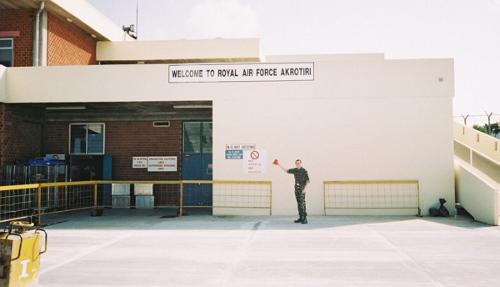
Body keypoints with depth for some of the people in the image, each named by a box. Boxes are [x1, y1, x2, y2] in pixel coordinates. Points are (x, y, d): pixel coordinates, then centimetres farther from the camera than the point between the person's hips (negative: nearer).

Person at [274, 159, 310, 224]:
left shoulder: (304, 171, -8)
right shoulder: (295, 170, 9)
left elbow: (307, 180, -10)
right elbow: (286, 171, 18)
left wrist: (305, 188, -19)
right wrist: (279, 165, 17)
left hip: (302, 189, -6)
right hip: (297, 188, 6)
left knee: (302, 203, -13)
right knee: (298, 203, 8)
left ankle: (305, 219, -14)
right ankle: (301, 218, 13)